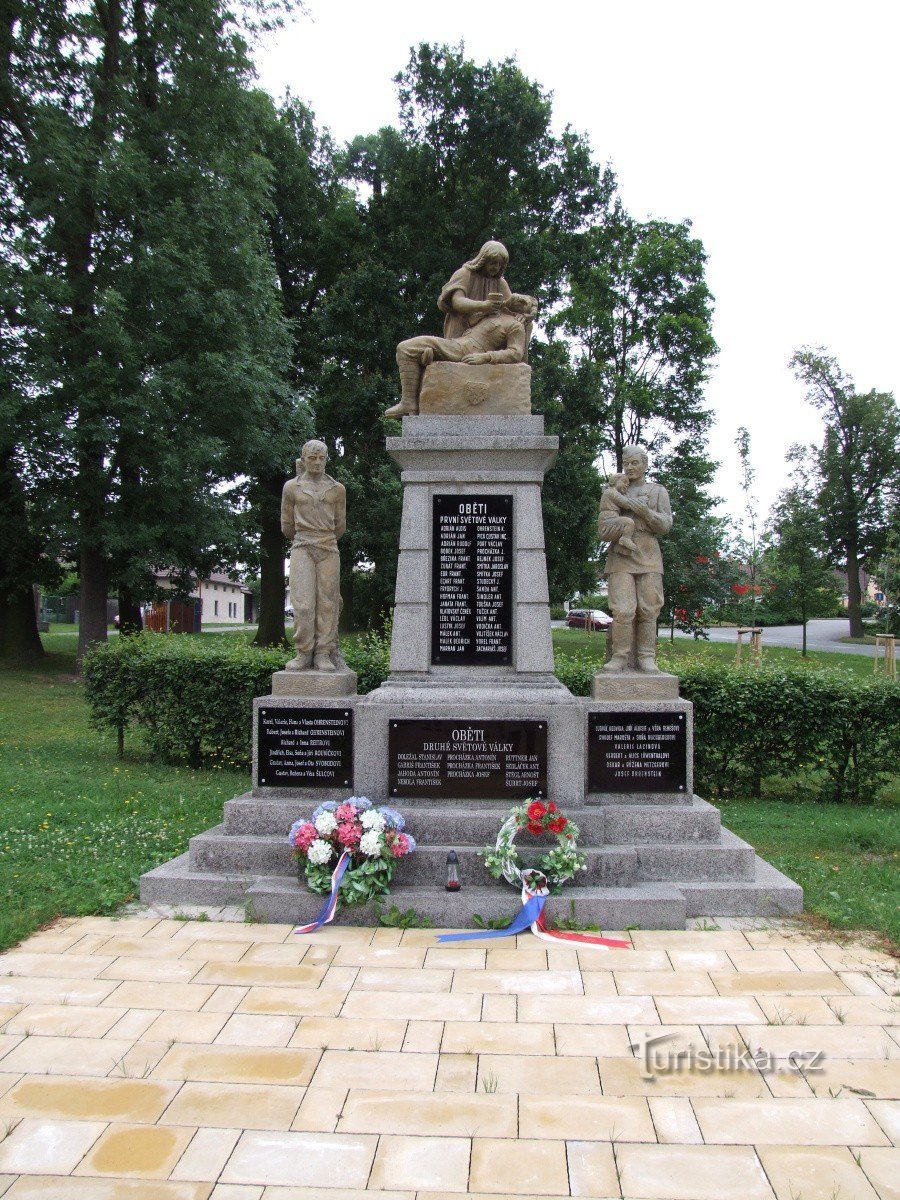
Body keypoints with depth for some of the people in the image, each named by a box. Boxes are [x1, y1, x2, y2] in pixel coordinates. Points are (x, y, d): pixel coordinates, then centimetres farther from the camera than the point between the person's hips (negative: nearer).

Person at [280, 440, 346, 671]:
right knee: (303, 603, -10)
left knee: (327, 602, -4)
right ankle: (303, 654, -4)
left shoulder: (337, 489, 11)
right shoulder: (292, 487, 8)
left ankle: (324, 655, -2)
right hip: (302, 549, -1)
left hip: (329, 550, 1)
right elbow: (287, 525, 15)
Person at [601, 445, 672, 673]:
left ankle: (646, 658, 2)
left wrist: (644, 511, -12)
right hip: (621, 555, 0)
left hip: (648, 555, 0)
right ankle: (620, 657, -5)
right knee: (622, 610, -11)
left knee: (648, 609, -3)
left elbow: (665, 525, 2)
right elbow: (604, 524, 19)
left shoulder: (658, 491, 14)